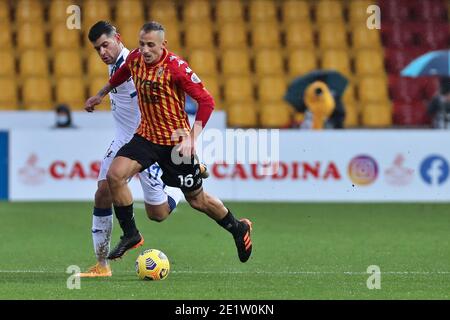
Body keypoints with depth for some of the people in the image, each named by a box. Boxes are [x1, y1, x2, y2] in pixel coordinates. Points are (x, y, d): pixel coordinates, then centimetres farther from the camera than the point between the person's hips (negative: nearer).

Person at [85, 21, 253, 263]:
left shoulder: (175, 67, -22)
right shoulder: (135, 59, -5)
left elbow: (206, 101, -21)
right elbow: (122, 73, 21)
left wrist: (192, 138, -28)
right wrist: (101, 95, 30)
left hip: (175, 140, -5)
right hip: (147, 135, 5)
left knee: (197, 200, 6)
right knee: (114, 175, -18)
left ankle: (239, 229, 33)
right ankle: (130, 234, -3)